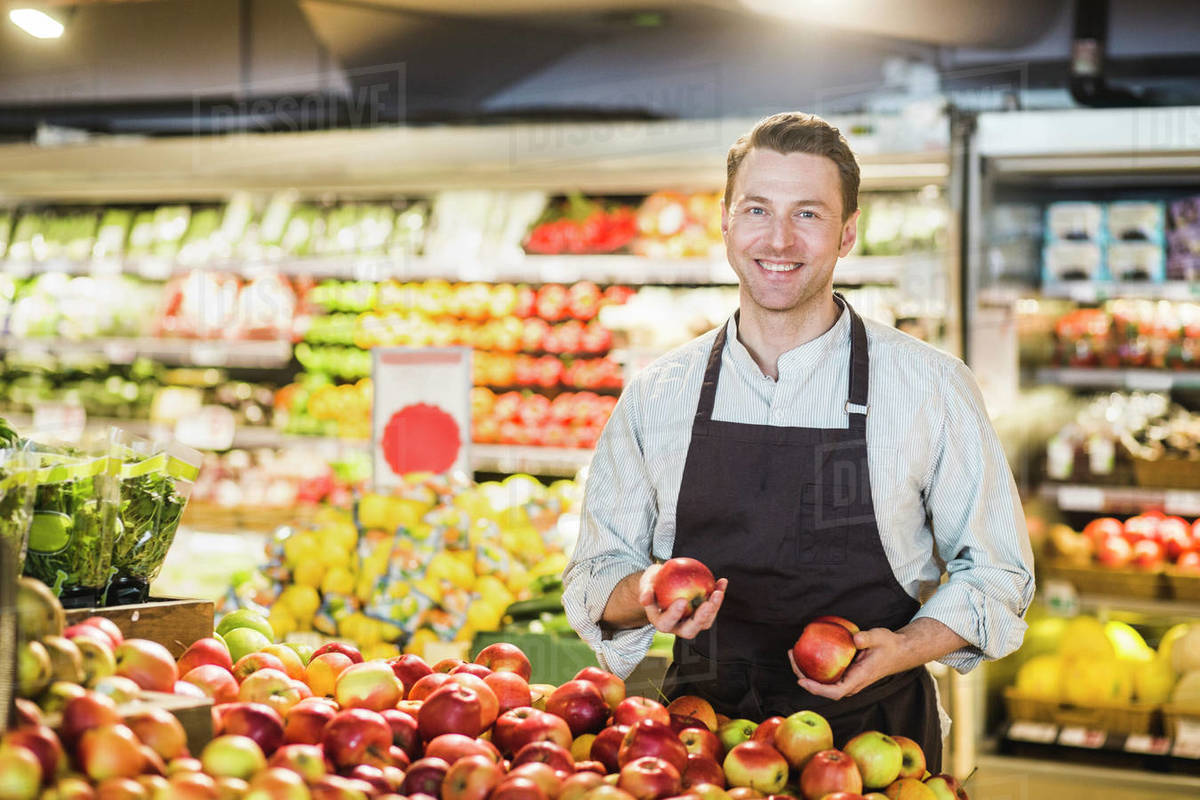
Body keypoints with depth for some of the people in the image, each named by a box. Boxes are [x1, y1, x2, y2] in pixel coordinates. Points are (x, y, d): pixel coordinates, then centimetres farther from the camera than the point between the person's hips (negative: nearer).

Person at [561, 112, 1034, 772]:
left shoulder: (933, 388, 0)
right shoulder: (653, 398, 6)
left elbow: (995, 570, 8)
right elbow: (596, 571, 12)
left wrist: (906, 647, -10)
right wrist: (646, 594, -10)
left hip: (874, 737, -1)